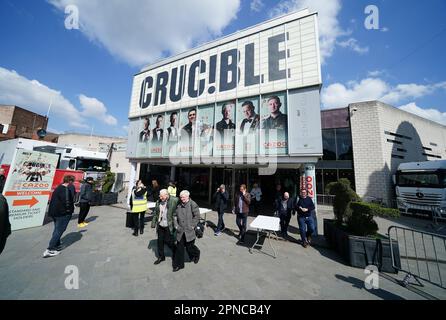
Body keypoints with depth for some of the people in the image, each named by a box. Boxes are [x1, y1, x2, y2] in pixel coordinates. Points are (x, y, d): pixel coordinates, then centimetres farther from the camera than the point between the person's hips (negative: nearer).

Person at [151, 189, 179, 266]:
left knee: (169, 242, 6)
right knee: (160, 241, 18)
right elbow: (155, 213, 11)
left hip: (168, 226, -5)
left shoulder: (174, 200, -19)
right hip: (160, 226, 5)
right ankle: (161, 257, 41)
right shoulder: (158, 202, 0)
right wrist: (153, 223, 11)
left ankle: (175, 256, 33)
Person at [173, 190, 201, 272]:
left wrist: (192, 226, -11)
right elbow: (175, 216, 11)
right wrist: (176, 225, 2)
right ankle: (179, 265, 30)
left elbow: (197, 216, -11)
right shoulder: (178, 205, 2)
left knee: (189, 247, 9)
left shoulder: (193, 204, -13)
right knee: (179, 248, 10)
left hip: (189, 231, -4)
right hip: (180, 231, 4)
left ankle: (196, 254, 41)